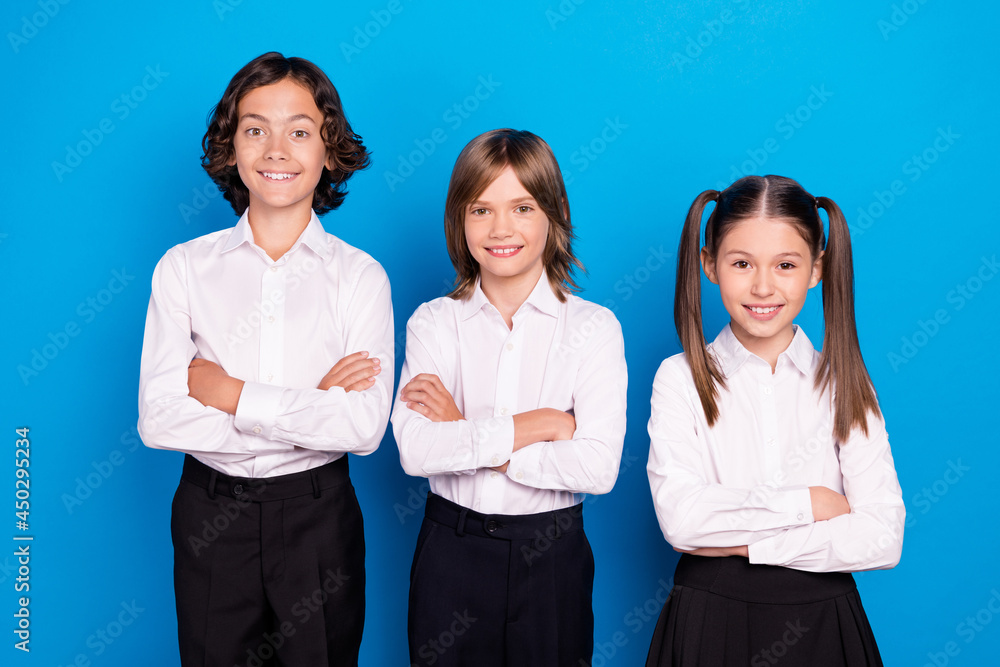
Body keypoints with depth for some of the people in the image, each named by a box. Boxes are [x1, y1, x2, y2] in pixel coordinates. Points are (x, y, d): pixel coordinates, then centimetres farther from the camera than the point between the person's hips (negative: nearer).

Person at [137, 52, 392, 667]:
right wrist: (310, 410, -15)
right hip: (212, 516, 1)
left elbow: (366, 425, -14)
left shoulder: (360, 275, -5)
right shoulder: (184, 268, -2)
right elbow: (157, 418, -11)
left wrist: (230, 394, -15)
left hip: (319, 516, 0)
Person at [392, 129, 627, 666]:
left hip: (551, 555, 0)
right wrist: (538, 424, -18)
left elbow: (599, 466, -16)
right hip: (451, 551, 1)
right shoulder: (433, 323, -1)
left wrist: (465, 436, -16)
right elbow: (414, 449, -15)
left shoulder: (593, 328, -5)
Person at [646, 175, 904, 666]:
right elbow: (678, 517, -18)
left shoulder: (845, 383, -2)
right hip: (708, 620, -1)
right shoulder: (680, 378, -5)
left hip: (822, 623, 1)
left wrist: (740, 542, -15)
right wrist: (807, 503, -14)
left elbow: (883, 539, -11)